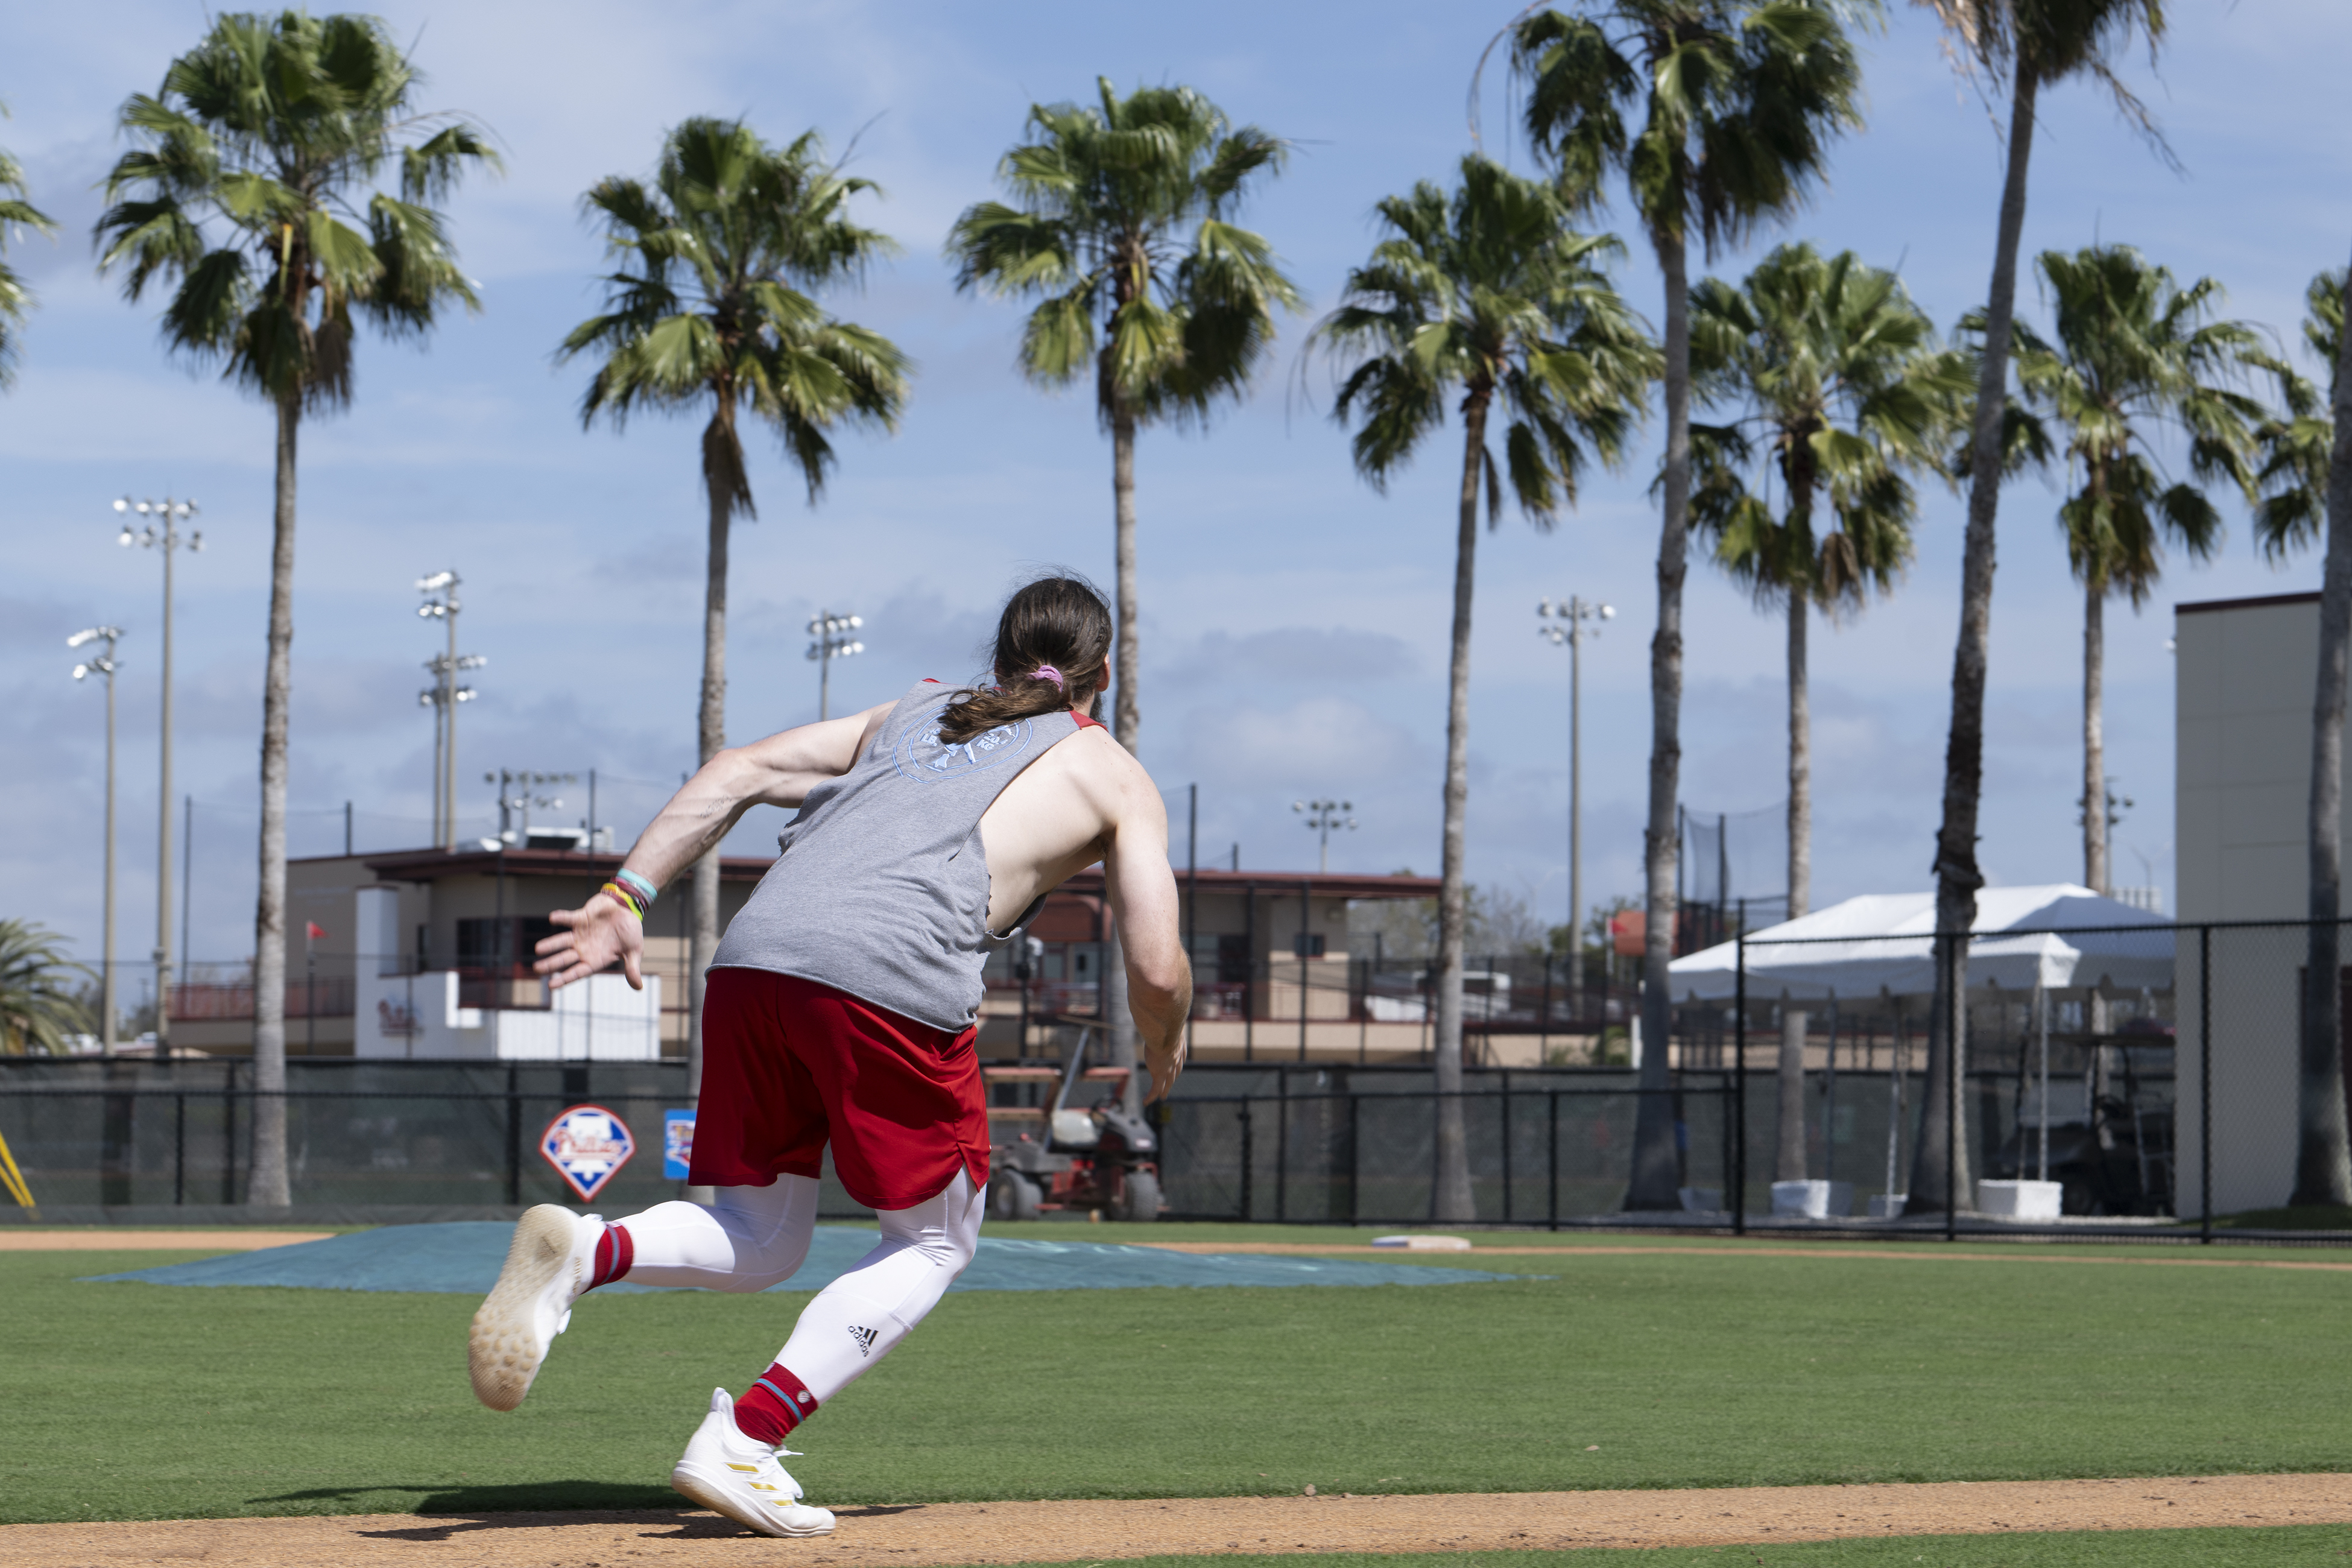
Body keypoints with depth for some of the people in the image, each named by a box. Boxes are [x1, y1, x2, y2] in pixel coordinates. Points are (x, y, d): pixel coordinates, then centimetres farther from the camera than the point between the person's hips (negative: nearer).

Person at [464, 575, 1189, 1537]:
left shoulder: (913, 713, 33)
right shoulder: (1113, 774, 20)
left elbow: (739, 773, 19)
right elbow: (1157, 969, 9)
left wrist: (627, 896, 13)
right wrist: (1163, 1052, 31)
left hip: (753, 954, 5)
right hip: (893, 979, -5)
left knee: (760, 1244, 15)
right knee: (934, 1240, 14)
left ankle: (580, 1254, -15)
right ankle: (743, 1442, -4)